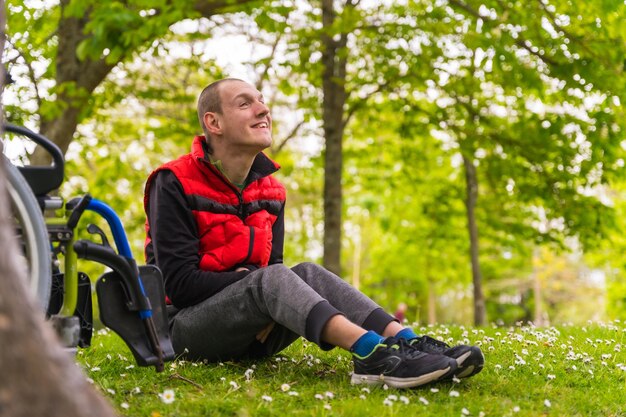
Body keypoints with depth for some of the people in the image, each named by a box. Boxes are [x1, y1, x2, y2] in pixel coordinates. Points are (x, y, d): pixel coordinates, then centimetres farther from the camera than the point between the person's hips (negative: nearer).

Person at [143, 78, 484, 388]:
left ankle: (407, 344, -41)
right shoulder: (174, 184, -10)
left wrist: (267, 312, -14)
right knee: (271, 278, -32)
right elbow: (180, 283, -16)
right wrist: (254, 280, -20)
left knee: (308, 273, -21)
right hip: (185, 327, -5)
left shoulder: (270, 191, 10)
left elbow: (272, 267, 8)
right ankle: (371, 354, -55)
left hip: (249, 337, 6)